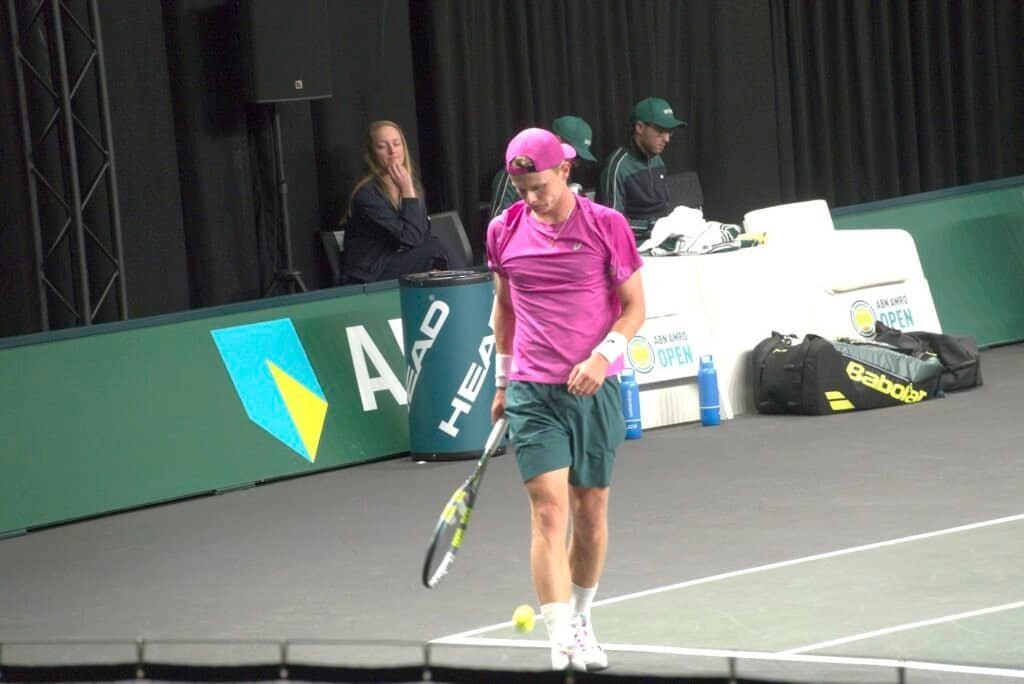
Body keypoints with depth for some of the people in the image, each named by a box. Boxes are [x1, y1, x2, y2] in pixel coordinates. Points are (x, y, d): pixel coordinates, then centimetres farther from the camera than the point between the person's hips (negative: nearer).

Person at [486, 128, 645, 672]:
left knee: (591, 512, 9)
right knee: (549, 510, -12)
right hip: (532, 392, 0)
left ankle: (581, 622, 29)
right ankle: (562, 643, -18)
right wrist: (503, 381, 18)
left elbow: (634, 306, 1)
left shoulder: (606, 225, -4)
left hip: (595, 388, 0)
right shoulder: (504, 232, 4)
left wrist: (602, 356, -14)